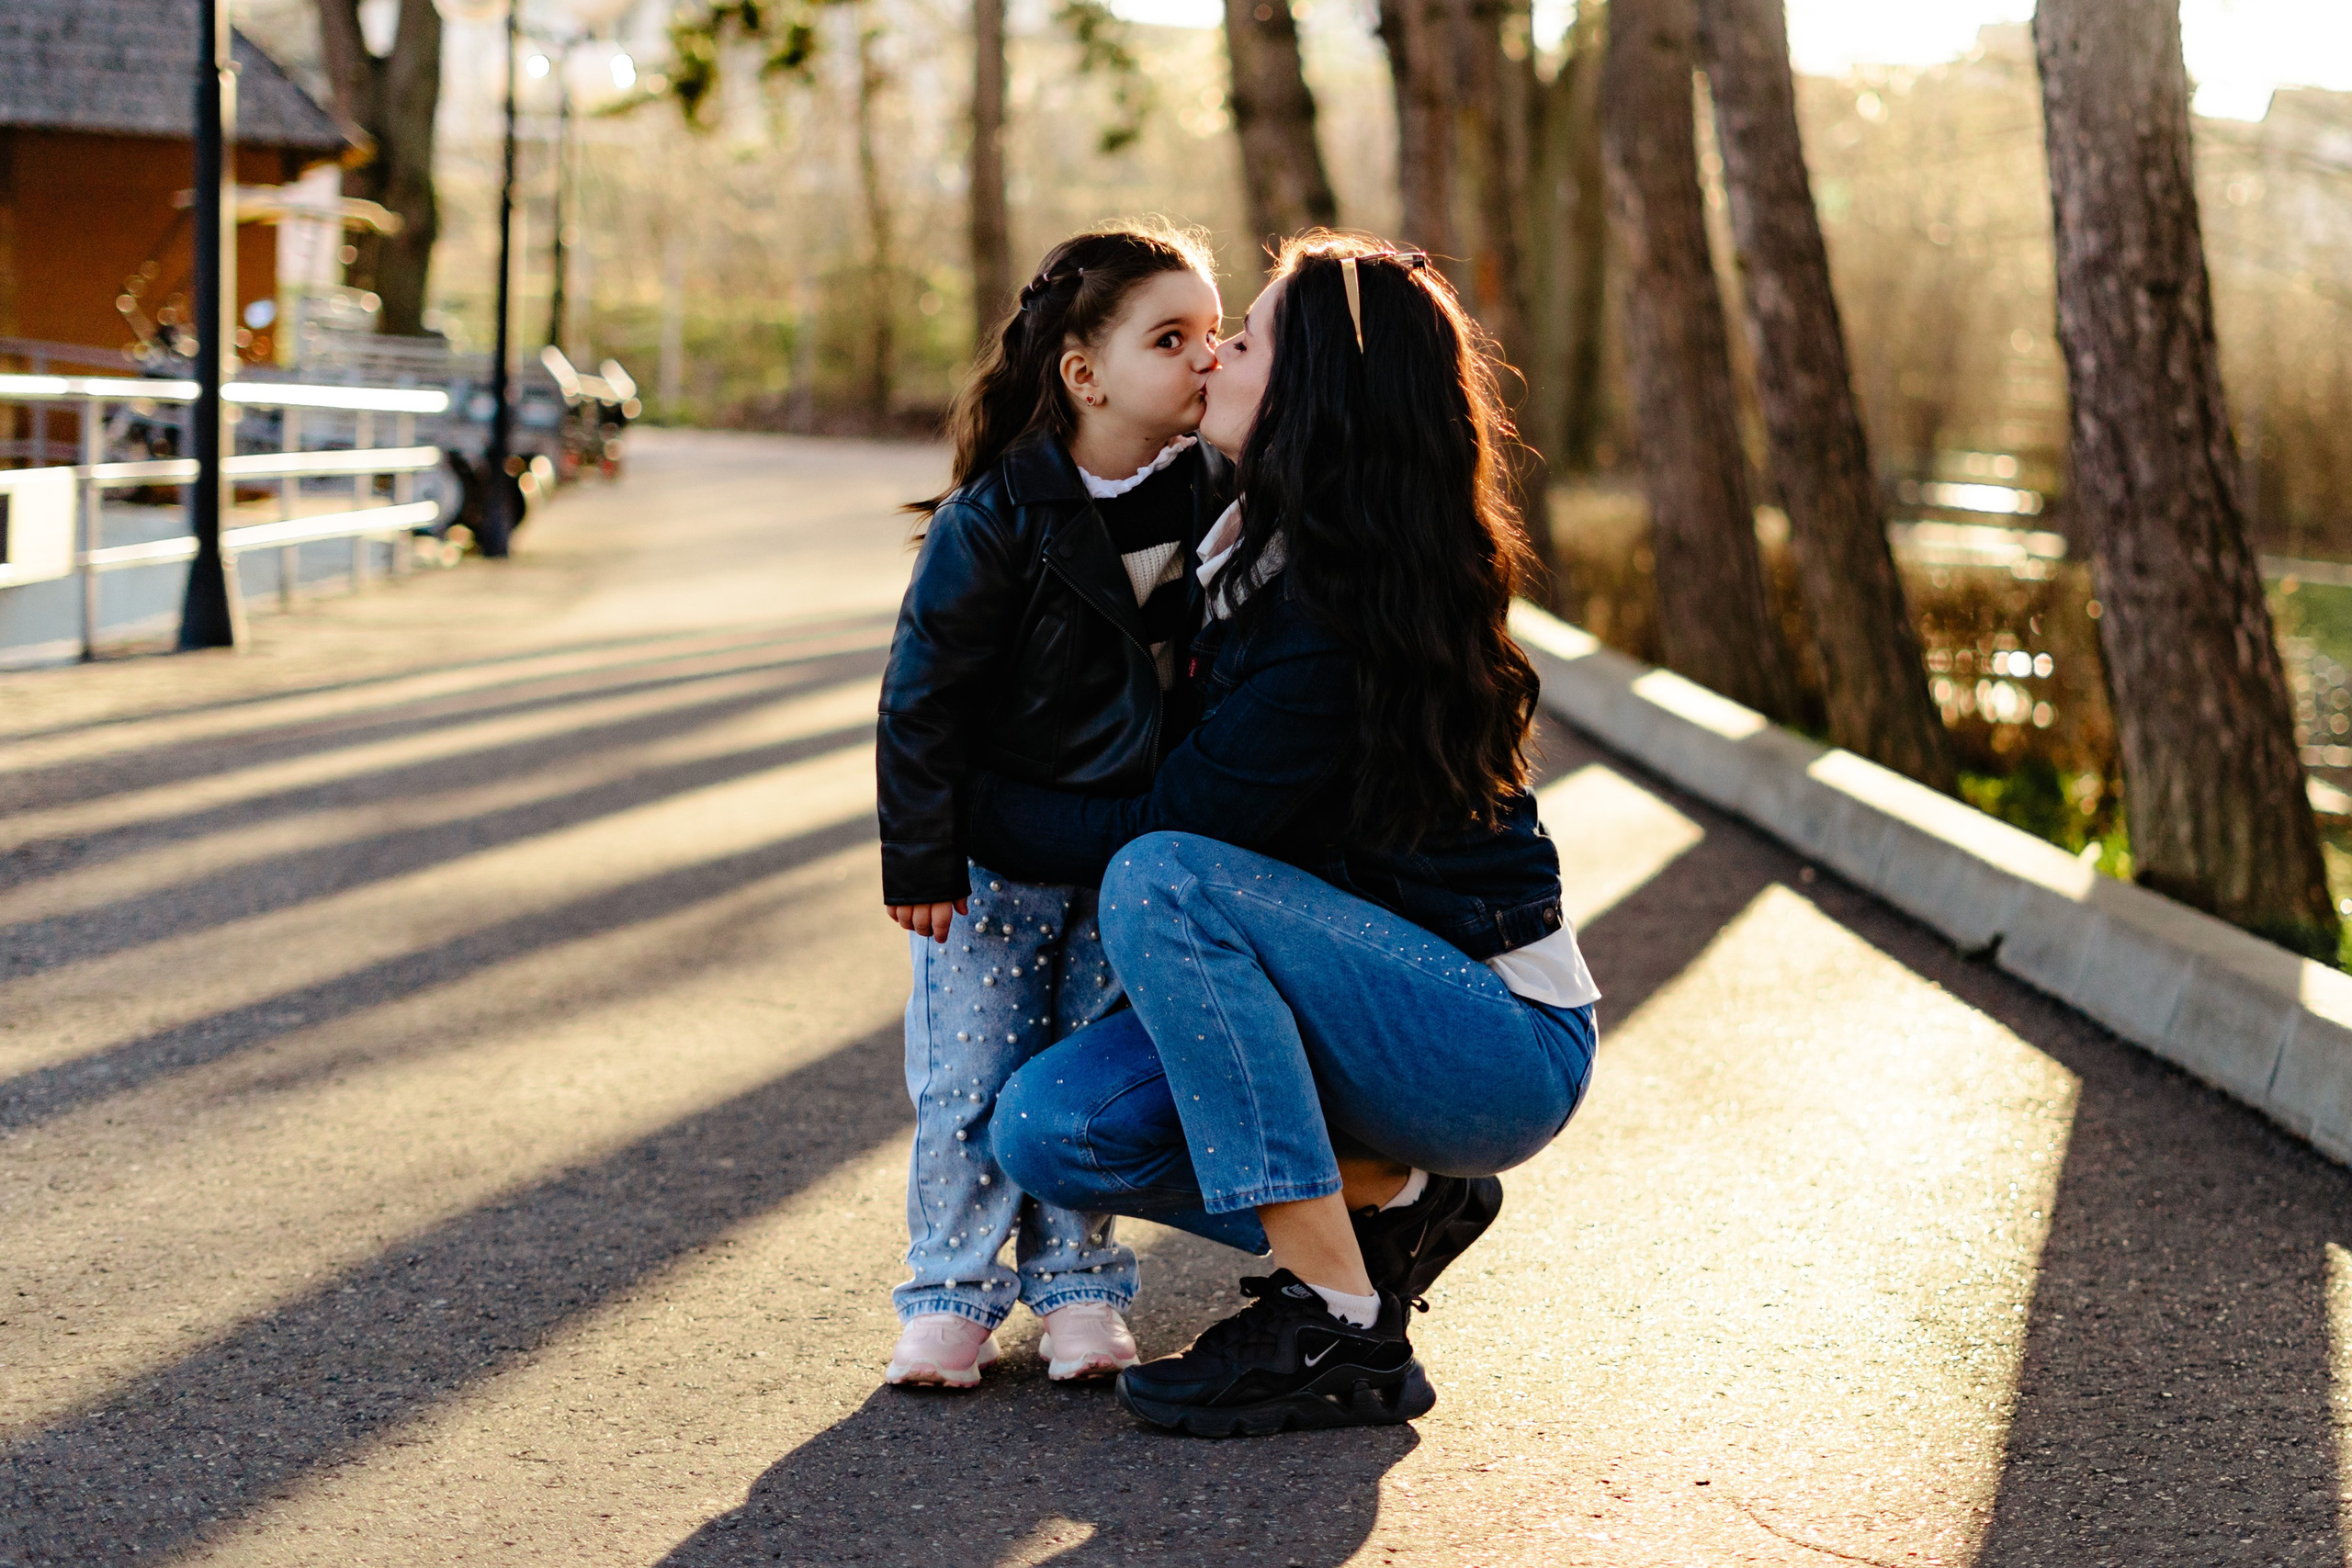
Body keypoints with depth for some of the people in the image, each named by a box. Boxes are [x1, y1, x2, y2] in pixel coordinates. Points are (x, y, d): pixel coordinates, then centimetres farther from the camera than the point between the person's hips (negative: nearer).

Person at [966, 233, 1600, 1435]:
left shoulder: (1336, 632, -24)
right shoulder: (1261, 548, 3)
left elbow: (1155, 831, -19)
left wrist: (954, 795, -7)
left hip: (1505, 1046, -8)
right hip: (1393, 1007, 8)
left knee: (1162, 884, -29)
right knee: (1047, 1127, -9)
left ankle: (1340, 1336, -24)